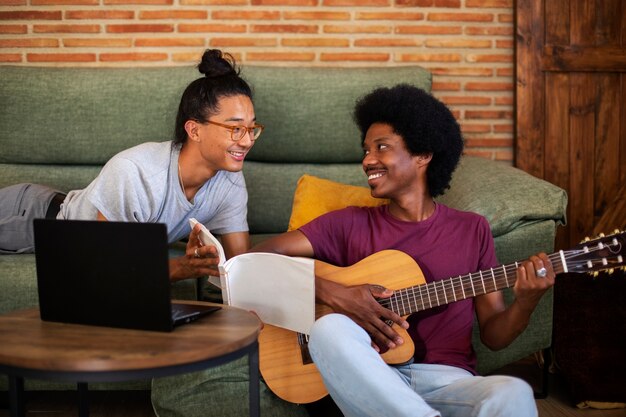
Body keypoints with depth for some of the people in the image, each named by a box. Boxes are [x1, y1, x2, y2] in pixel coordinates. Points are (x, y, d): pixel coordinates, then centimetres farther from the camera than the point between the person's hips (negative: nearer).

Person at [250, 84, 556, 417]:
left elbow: (493, 334, 12)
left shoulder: (472, 230, 13)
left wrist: (525, 303, -10)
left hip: (448, 380, 0)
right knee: (330, 329, -34)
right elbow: (259, 257, -1)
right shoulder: (350, 224, 9)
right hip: (368, 381, 1)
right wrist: (333, 294, -14)